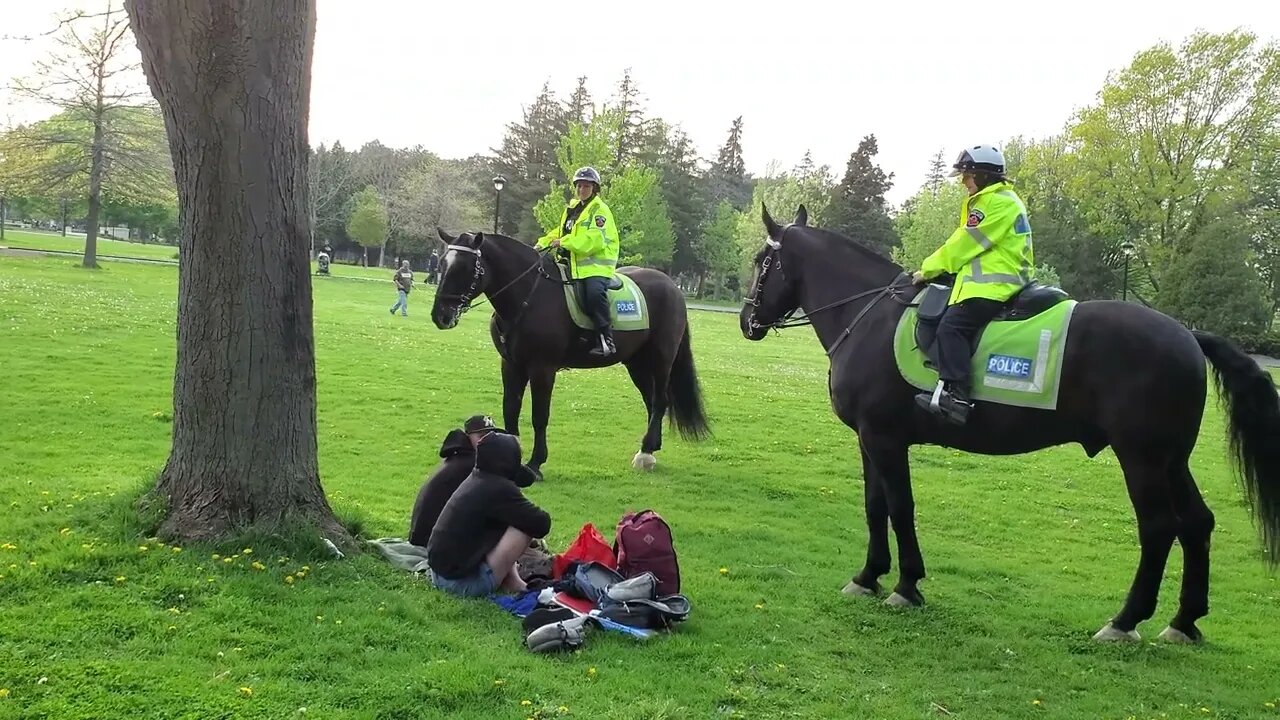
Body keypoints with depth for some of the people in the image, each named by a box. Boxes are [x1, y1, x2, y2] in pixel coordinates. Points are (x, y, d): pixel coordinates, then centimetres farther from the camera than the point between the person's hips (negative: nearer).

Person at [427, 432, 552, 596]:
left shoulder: (476, 478, 9)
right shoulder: (500, 489, -19)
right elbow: (541, 524, -13)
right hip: (462, 582, -10)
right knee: (525, 526, -13)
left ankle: (511, 579, 12)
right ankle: (512, 582, 0)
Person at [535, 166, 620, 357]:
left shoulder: (600, 210, -3)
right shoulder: (571, 209, 23)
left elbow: (595, 238, -17)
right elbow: (560, 232, 29)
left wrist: (565, 242, -18)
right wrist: (543, 243, 10)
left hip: (597, 264, -9)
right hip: (574, 263, 9)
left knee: (595, 292, -33)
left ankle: (606, 339, -30)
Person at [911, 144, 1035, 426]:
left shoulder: (998, 202, -10)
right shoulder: (993, 200, 24)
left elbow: (963, 244, -11)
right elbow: (966, 244, 24)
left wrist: (928, 269, -3)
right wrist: (934, 267, 16)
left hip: (993, 284, -12)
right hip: (999, 278, 12)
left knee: (951, 326, -22)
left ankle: (956, 395, -33)